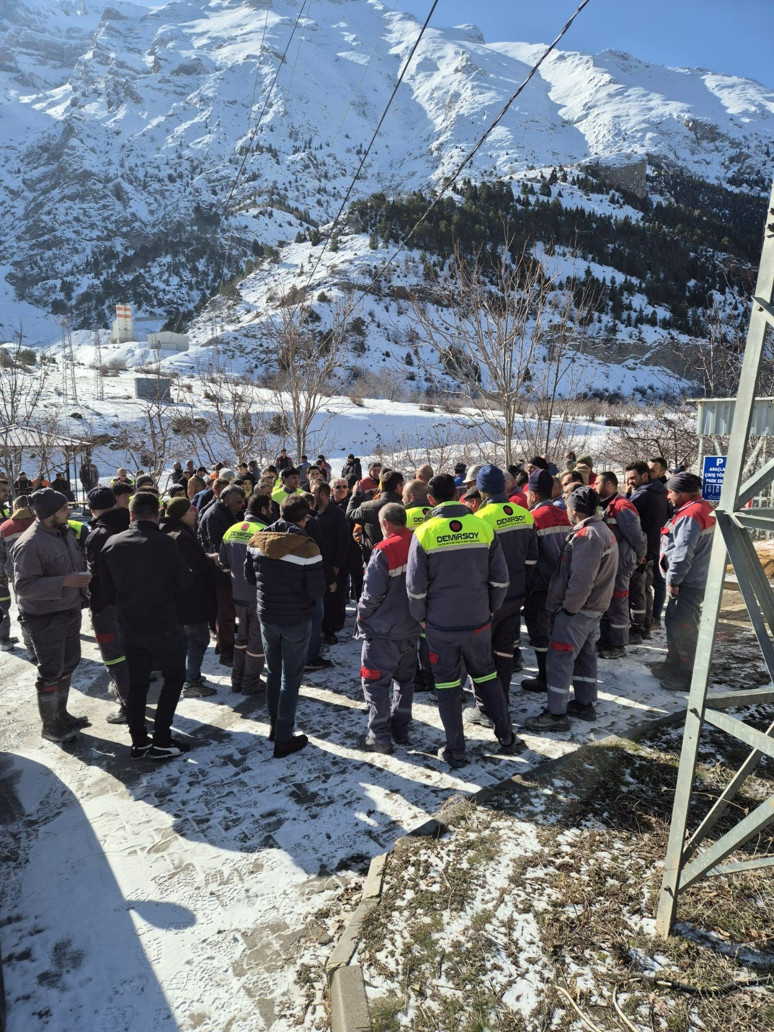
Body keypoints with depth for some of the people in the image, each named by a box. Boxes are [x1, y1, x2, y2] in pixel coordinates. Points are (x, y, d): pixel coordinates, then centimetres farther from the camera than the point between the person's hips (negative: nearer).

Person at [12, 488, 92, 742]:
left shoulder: (64, 531, 4)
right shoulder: (30, 544, -23)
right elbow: (24, 586, -25)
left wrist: (83, 576, 4)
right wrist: (64, 582, -29)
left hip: (70, 611, 9)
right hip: (45, 618, -8)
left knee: (68, 664, 19)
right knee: (51, 672, 3)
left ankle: (61, 714, 37)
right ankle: (50, 725, 20)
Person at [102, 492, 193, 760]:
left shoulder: (111, 544, -3)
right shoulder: (163, 543, -19)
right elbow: (185, 581, -10)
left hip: (128, 625, 5)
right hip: (162, 624, -5)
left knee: (136, 683, 15)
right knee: (174, 677, 11)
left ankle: (139, 743, 22)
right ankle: (161, 742, 10)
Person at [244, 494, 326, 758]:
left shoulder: (257, 540, -6)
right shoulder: (306, 547, -22)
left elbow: (249, 576, 6)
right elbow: (317, 590, -19)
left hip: (267, 617, 5)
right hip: (296, 620, -5)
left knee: (273, 672, 21)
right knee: (290, 678, 7)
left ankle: (274, 726, 35)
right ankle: (283, 739, 14)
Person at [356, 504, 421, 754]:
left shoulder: (384, 550, -20)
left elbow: (372, 593, -21)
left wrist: (362, 613, -3)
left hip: (383, 631, -7)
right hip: (411, 629, 7)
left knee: (376, 682, 5)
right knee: (404, 679, 18)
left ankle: (379, 737, 9)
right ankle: (400, 730, 27)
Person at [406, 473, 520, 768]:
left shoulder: (424, 533, -12)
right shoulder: (483, 527, -6)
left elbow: (415, 586, -10)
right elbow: (500, 578, -2)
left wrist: (420, 617, 5)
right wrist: (490, 609, 11)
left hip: (440, 625, -2)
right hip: (478, 622, 2)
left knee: (448, 686, 11)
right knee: (486, 677, 20)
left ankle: (455, 751, 21)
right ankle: (506, 737, 30)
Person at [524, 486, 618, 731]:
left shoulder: (586, 536, -22)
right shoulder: (604, 531, 12)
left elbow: (581, 580, -27)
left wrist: (568, 607, -19)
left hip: (576, 609, -11)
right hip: (593, 607, 11)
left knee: (559, 659, -4)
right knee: (585, 655, 19)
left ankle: (556, 715, 2)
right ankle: (585, 704, 31)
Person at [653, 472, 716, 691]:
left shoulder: (690, 516, -22)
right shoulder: (702, 508, 11)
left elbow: (683, 554, -26)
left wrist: (673, 580, -16)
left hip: (688, 583, -11)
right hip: (691, 579, 11)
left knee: (682, 628, -2)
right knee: (673, 623, 20)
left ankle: (688, 676, 9)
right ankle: (673, 664, 33)